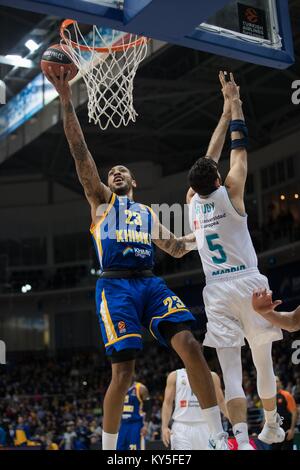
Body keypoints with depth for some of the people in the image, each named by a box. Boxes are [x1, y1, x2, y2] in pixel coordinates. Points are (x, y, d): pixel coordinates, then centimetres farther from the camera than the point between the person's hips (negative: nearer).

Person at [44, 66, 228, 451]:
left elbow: (177, 249, 36)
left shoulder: (148, 214, 29)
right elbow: (80, 152, 6)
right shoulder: (101, 199, 17)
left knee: (189, 345, -16)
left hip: (151, 282, 4)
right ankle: (108, 450, 8)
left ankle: (219, 439, -12)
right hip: (116, 285, -3)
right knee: (123, 371, -12)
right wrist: (66, 100, -2)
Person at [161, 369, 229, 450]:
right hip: (181, 428, -2)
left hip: (205, 427, 2)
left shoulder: (212, 376, 10)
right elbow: (167, 403, 5)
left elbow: (221, 401, 14)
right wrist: (164, 427, -7)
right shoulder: (175, 376, 7)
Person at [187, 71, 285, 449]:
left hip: (217, 292, 3)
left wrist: (225, 111, 24)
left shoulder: (192, 200, 5)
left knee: (231, 372, -4)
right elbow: (239, 149, 4)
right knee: (263, 362, 14)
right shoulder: (229, 194, -5)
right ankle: (272, 428, 29)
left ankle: (242, 438, -18)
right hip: (248, 284, -2)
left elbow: (211, 157, 17)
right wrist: (234, 102, 12)